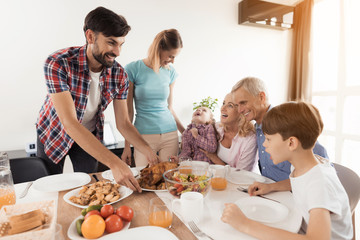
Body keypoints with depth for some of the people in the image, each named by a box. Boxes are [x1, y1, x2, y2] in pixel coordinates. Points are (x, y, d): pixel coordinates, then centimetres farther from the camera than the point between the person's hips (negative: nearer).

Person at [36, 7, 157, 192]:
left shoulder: (119, 74, -20)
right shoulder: (57, 64, -32)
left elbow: (123, 123, -15)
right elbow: (70, 123, -39)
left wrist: (149, 152, -32)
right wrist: (114, 163, -48)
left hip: (90, 136, 3)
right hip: (53, 134, -2)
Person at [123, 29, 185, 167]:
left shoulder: (170, 72, 5)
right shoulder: (133, 69, -5)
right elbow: (128, 111, -3)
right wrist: (127, 146, -3)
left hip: (170, 135, 3)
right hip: (144, 135, -3)